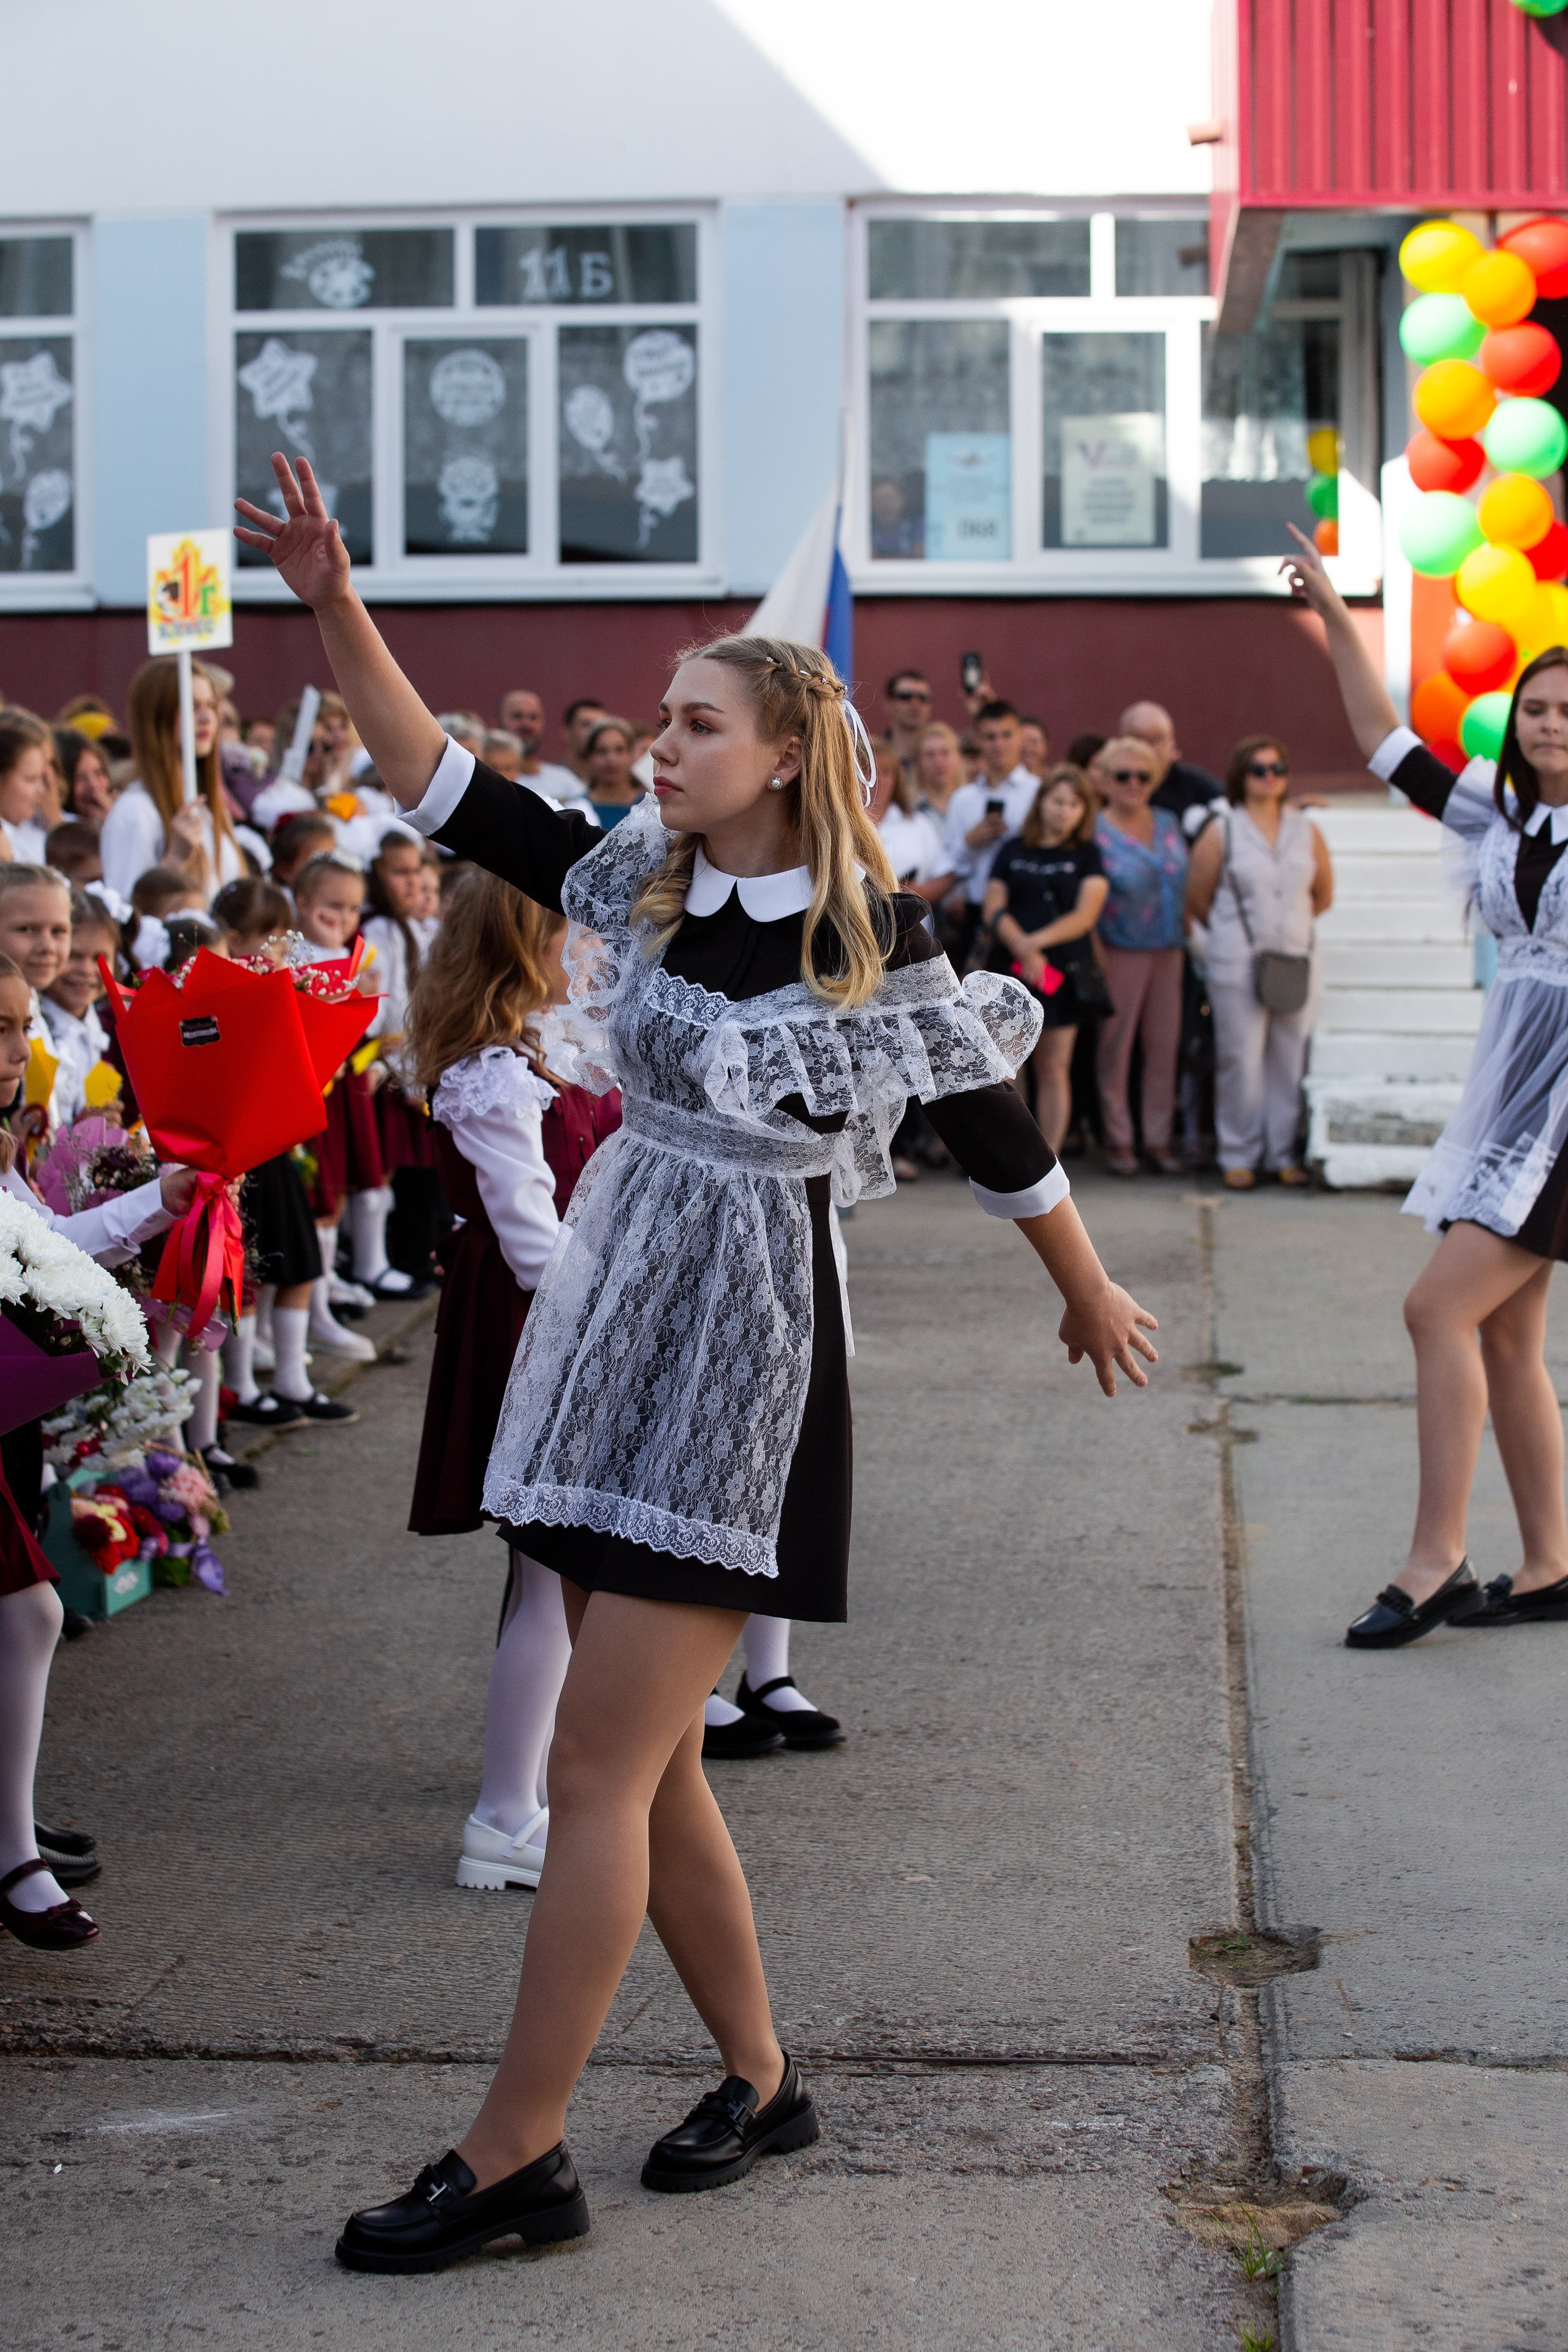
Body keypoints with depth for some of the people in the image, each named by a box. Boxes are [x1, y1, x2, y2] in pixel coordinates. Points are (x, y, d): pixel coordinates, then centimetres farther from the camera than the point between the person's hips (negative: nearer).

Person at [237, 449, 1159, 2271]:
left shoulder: (871, 934, -10)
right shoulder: (639, 883, 6)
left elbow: (992, 1126, 1)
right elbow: (441, 789, 3)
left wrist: (1092, 1298, 12)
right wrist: (335, 610, -7)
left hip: (749, 1360, -6)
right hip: (613, 1330, 6)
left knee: (599, 1766, -8)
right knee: (649, 1761, 12)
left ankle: (515, 2156, -2)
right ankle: (756, 2079, 28)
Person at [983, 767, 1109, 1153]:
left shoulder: (1087, 855, 7)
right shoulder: (1014, 850, 9)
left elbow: (1085, 915, -3)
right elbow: (994, 908, 1)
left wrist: (1038, 940, -16)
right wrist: (1022, 949, -14)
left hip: (1065, 972, 0)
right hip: (1013, 971, 0)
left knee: (1054, 1070, 3)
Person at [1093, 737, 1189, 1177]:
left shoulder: (1168, 823, 9)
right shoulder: (1095, 831, -6)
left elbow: (1189, 882, 16)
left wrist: (1188, 930, 9)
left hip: (1169, 949, 5)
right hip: (1121, 953, -5)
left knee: (1165, 1045, 6)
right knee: (1115, 1046, 0)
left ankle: (1159, 1138, 13)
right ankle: (1119, 1140, 9)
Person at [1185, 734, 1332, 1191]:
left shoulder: (1306, 831, 9)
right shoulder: (1221, 832, 0)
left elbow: (1324, 895, 19)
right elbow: (1197, 900, 4)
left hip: (1296, 959, 3)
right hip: (1237, 964, -3)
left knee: (1290, 1058, 4)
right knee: (1240, 1059, -4)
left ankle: (1283, 1153, 13)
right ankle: (1238, 1156, 5)